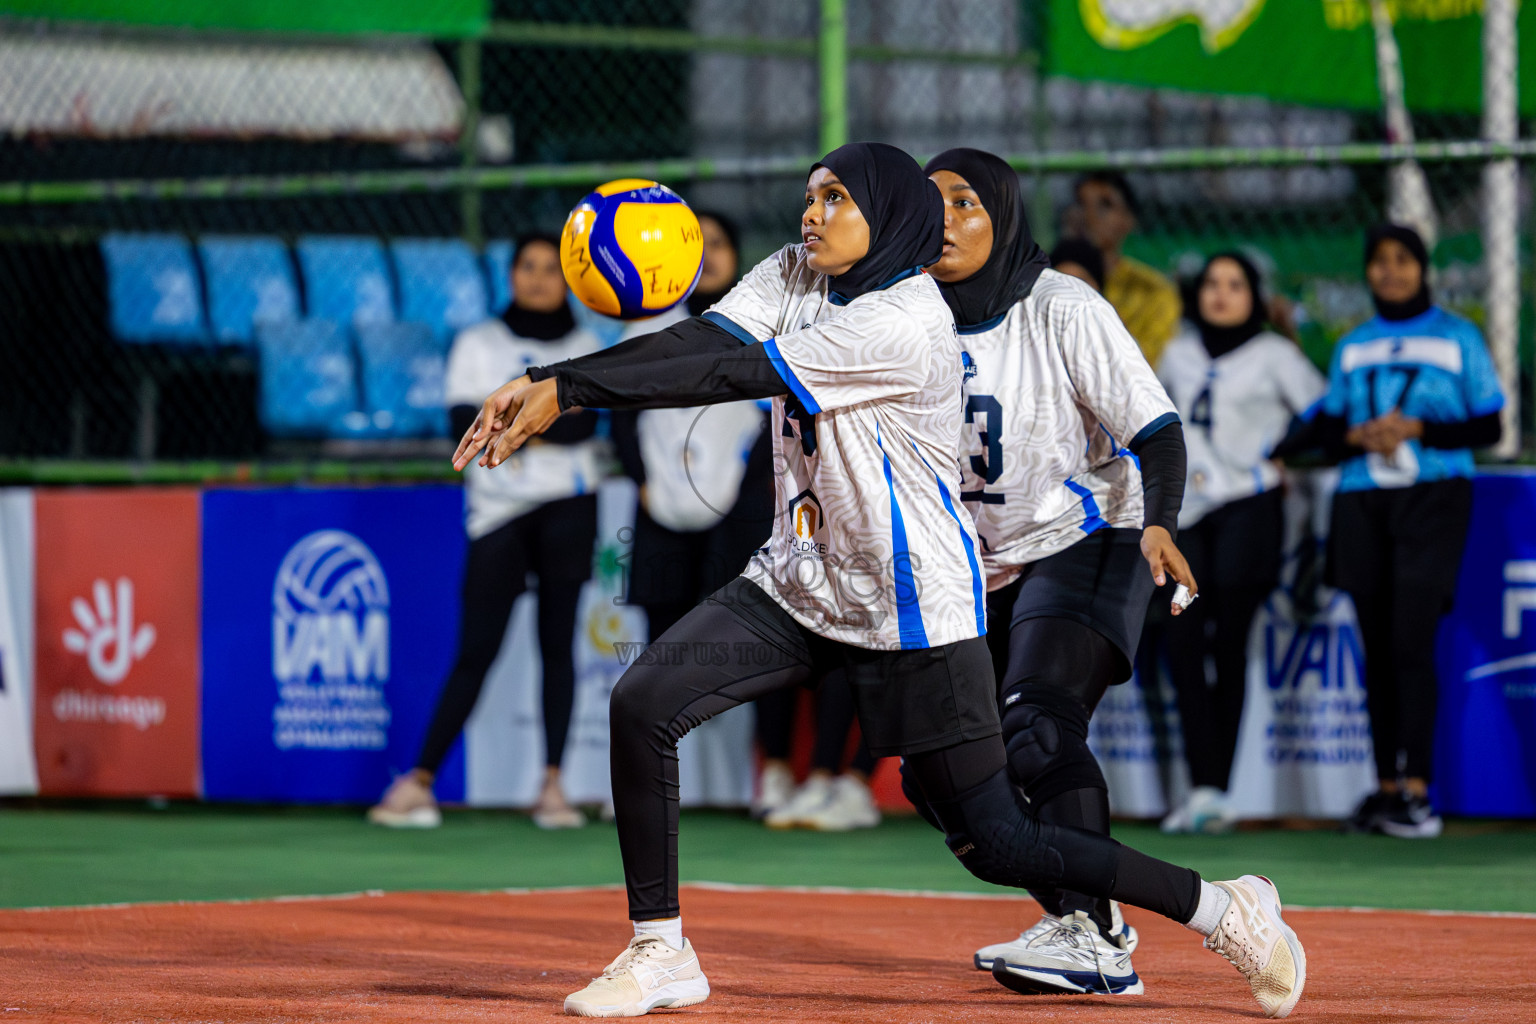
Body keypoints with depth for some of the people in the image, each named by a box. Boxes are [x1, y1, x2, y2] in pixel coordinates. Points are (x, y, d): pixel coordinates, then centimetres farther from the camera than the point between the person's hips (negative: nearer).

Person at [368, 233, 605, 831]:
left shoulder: (587, 348, 11)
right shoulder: (478, 344, 10)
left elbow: (584, 423, -7)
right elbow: (465, 422, -5)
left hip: (567, 508, 1)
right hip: (499, 511, -1)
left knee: (558, 643, -2)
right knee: (477, 650, -6)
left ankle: (553, 786, -1)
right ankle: (419, 782, -3)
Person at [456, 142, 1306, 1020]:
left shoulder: (908, 323, -23)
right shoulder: (795, 278, 3)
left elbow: (737, 374, -27)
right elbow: (696, 343, -10)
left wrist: (570, 389, -27)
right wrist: (548, 383, -25)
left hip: (911, 608, -8)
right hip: (802, 585, 8)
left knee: (995, 842, -5)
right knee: (643, 707, -10)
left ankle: (1222, 908, 11)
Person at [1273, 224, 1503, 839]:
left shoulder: (1458, 338, 6)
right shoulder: (1352, 348, 17)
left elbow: (1488, 427, 2)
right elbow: (1327, 428, 16)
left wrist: (1415, 430, -10)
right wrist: (1358, 437, -6)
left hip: (1432, 502, -4)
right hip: (1363, 504, 4)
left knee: (1410, 642, -15)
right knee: (1377, 649, 1)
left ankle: (1417, 791, -17)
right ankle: (1386, 785, 5)